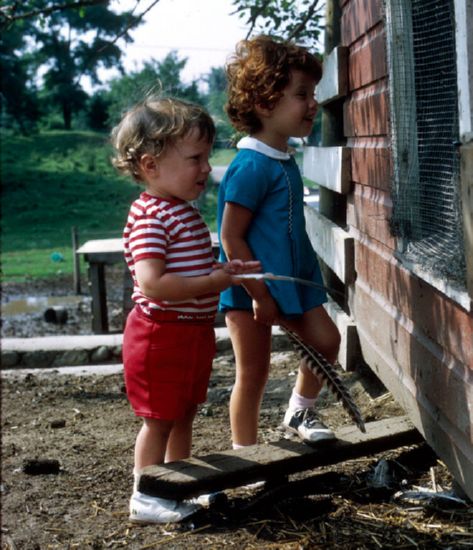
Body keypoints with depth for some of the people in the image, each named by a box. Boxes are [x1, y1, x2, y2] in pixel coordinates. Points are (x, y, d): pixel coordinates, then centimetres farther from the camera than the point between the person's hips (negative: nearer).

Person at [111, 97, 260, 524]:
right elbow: (152, 283, -33)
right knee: (159, 420, 2)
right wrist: (213, 282, -27)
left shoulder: (184, 212, 10)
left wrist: (225, 270, 7)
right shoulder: (150, 217, -22)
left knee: (184, 413, 19)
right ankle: (146, 498, 16)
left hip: (193, 331, 9)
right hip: (161, 334, -9)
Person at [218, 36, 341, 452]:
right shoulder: (252, 166, -22)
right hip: (251, 289, -8)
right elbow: (231, 236, -22)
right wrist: (259, 293, -20)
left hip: (290, 278, 9)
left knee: (326, 340, 9)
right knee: (254, 372, 2)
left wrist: (296, 280, 18)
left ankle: (300, 413, 30)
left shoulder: (285, 159, 7)